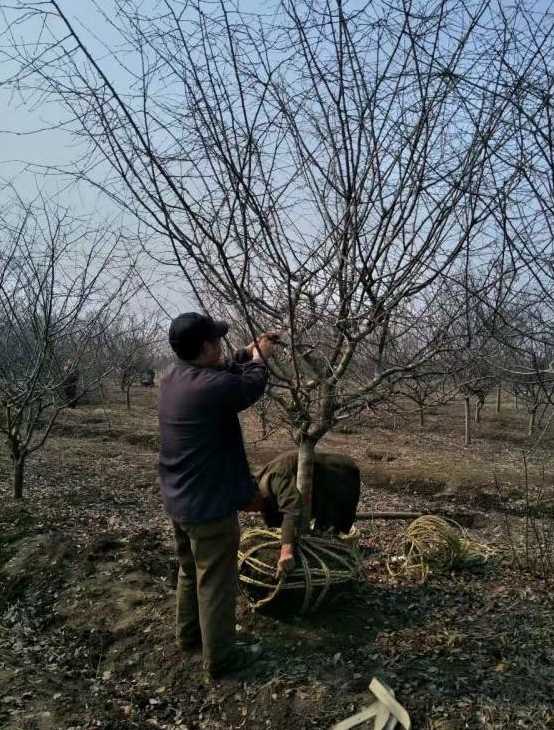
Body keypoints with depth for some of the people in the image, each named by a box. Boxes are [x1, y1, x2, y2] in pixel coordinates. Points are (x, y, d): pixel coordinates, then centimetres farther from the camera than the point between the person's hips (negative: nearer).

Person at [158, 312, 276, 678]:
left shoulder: (173, 378, 0)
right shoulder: (212, 386, -28)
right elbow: (251, 387, -8)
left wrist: (248, 353, 16)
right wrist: (259, 359, 10)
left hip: (179, 499, 9)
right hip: (209, 503, -9)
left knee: (191, 569, 26)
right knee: (216, 580, 7)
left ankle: (189, 633, 44)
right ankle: (221, 655, 23)